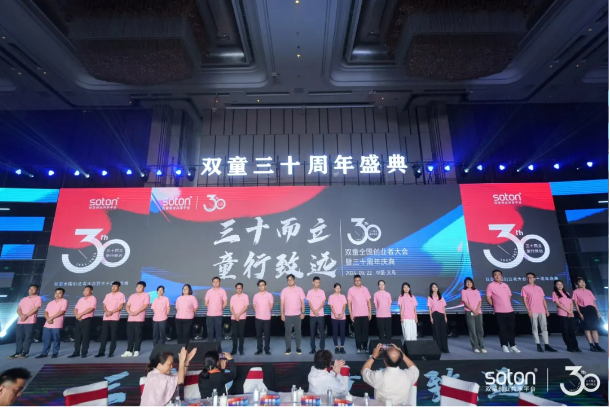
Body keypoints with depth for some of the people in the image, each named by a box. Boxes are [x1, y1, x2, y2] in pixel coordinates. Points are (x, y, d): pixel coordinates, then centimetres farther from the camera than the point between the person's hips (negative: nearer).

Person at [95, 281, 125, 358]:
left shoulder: (121, 295, -1)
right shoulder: (108, 295, 16)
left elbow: (120, 306, -7)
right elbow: (104, 306, 13)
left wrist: (111, 312, -17)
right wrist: (106, 311, -8)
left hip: (114, 318, -5)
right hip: (106, 317, 5)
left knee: (113, 336, -1)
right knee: (103, 335, 4)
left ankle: (111, 352, 5)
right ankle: (101, 352, 12)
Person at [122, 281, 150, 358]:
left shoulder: (146, 295, 0)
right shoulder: (132, 296, 17)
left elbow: (145, 305, -11)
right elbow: (127, 306, 11)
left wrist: (137, 312, -19)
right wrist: (129, 312, -9)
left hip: (139, 319, -5)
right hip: (130, 318, 5)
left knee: (138, 335, -2)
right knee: (130, 335, 5)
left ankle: (136, 351, 5)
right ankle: (129, 351, 11)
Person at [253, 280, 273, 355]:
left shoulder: (269, 295, -1)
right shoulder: (256, 296, 5)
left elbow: (271, 305, 4)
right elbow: (254, 306, 12)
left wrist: (266, 312, 7)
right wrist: (259, 312, 6)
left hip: (267, 318, -2)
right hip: (258, 317, 2)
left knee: (267, 334, 2)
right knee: (259, 334, 6)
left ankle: (267, 350, 12)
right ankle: (259, 350, 16)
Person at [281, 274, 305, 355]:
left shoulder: (299, 290, 0)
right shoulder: (284, 290, -1)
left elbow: (303, 302, 2)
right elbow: (282, 303, 0)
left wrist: (303, 313, -5)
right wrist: (282, 314, -5)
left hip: (297, 314, 0)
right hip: (287, 315, 0)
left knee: (298, 331, 5)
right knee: (287, 332, 4)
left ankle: (298, 348, 16)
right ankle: (288, 348, 15)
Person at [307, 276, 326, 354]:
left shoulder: (322, 292, 2)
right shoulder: (310, 292, 2)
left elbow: (323, 303, -4)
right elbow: (309, 303, -2)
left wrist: (317, 310, -17)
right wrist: (314, 311, -16)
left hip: (321, 315, 0)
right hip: (312, 315, 1)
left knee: (322, 332, 1)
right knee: (312, 332, 5)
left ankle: (322, 348, 10)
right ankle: (313, 348, 13)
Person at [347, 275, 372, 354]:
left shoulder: (365, 289, 4)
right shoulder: (351, 290, -1)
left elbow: (368, 301, 7)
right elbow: (349, 303, -1)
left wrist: (370, 312, 1)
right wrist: (350, 314, -7)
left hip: (365, 314, 1)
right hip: (356, 315, -1)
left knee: (365, 331, 4)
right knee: (357, 332, 3)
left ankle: (365, 347, 15)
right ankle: (358, 348, 11)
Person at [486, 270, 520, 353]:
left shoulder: (505, 285, 11)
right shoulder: (491, 285, -6)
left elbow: (509, 296, 21)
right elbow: (488, 298, -6)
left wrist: (507, 305, 14)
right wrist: (494, 306, -1)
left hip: (510, 310, 5)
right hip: (499, 311, -5)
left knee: (511, 328, 9)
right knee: (503, 329, 1)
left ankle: (513, 346, 19)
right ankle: (504, 346, 11)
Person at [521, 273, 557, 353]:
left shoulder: (539, 288, 15)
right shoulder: (524, 288, 1)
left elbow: (543, 300, 15)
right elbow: (524, 300, -4)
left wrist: (546, 309, 5)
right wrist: (528, 310, -13)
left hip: (542, 311, 4)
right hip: (533, 311, -4)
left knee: (544, 328, 5)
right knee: (535, 328, -1)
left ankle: (546, 345, 9)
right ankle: (538, 345, 2)